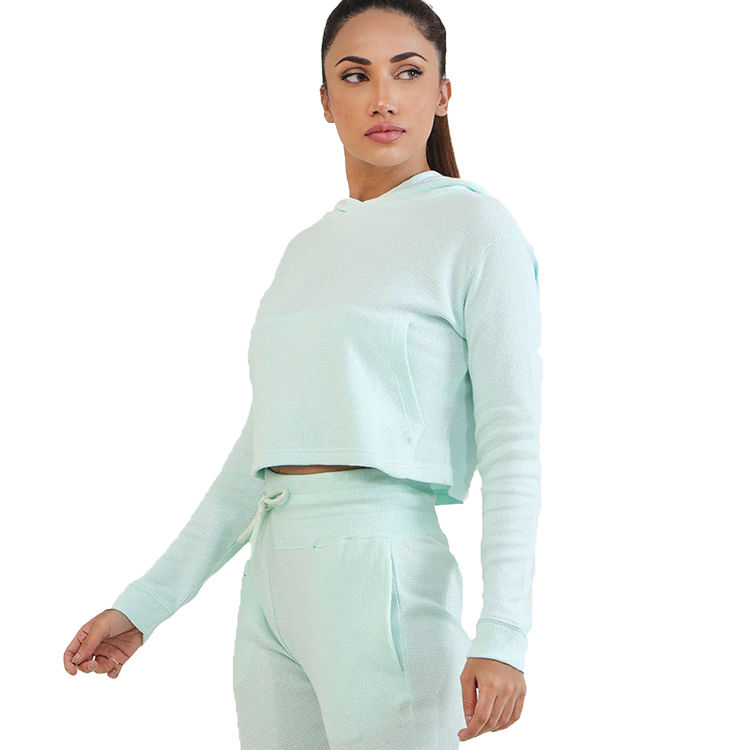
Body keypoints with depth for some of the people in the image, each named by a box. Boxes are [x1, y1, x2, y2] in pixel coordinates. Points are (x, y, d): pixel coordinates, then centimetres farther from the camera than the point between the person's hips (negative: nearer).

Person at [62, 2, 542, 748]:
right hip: (276, 579, 6)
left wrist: (502, 631, -20)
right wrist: (145, 603, 17)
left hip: (383, 572, -6)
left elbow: (512, 439, -9)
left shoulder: (474, 226, -1)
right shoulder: (306, 250, 19)